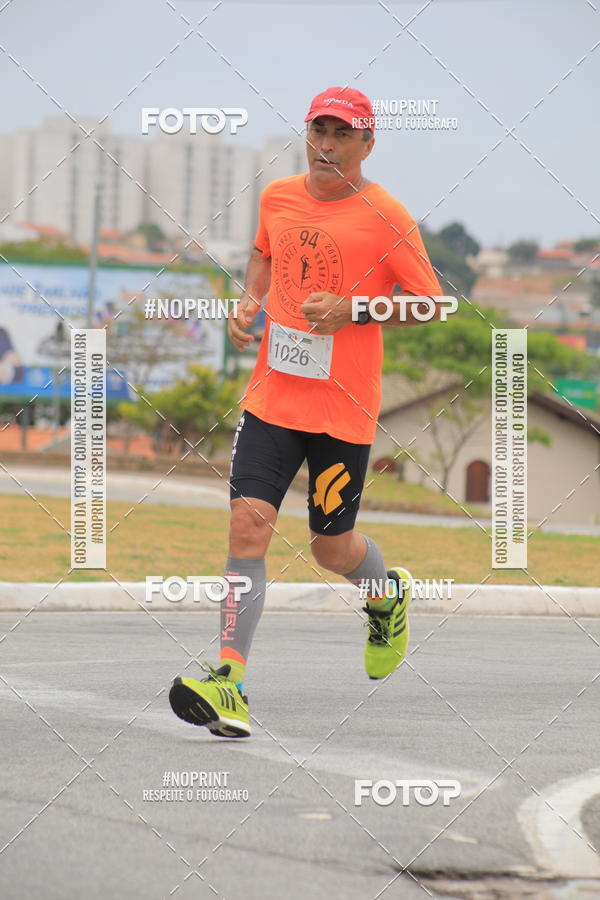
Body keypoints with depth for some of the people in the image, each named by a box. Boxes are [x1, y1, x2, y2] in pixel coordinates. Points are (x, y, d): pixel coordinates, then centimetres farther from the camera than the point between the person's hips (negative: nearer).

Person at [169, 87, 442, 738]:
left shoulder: (384, 216, -6)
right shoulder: (278, 198, 8)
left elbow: (430, 303, -3)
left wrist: (352, 311, -16)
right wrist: (250, 300, 9)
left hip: (345, 408, -3)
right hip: (272, 396, 3)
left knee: (332, 548, 7)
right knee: (248, 524, -14)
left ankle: (388, 594, 44)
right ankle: (230, 683, -18)